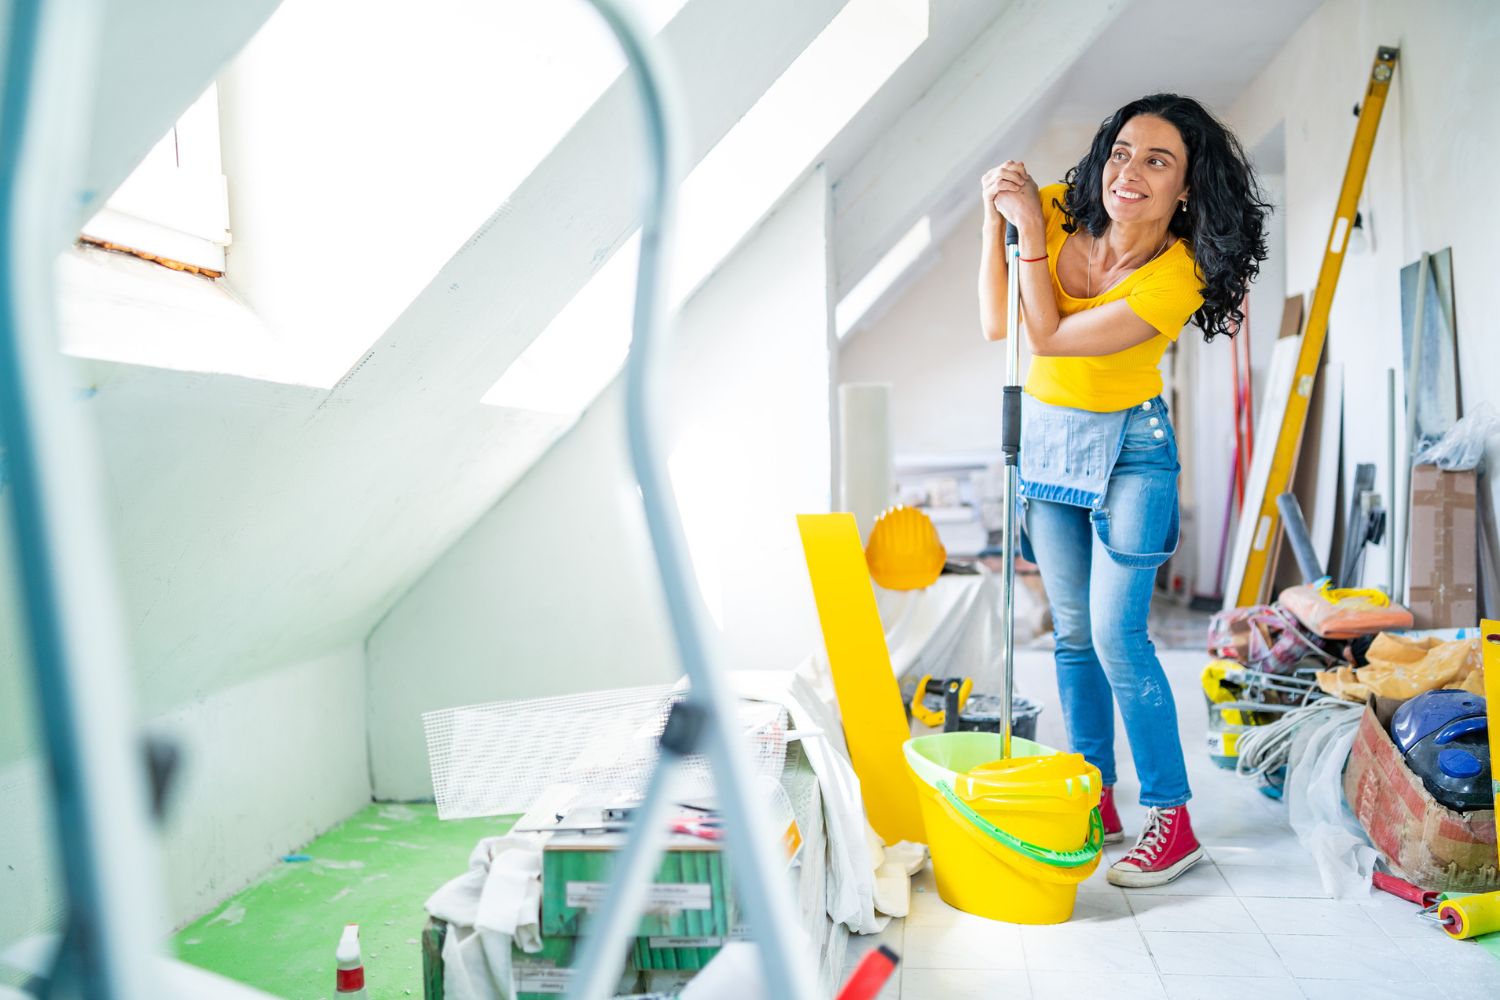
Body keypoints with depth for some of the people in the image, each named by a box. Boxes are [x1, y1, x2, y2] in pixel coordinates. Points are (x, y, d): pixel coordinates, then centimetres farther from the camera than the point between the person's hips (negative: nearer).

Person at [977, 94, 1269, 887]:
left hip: (1128, 449, -5)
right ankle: (1095, 799, 21)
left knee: (1116, 634, -12)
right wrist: (995, 214, -16)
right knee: (1073, 632, 9)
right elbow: (995, 324, -9)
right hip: (1045, 438, 5)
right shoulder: (1059, 212, -10)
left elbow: (1045, 337, -25)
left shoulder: (1176, 277, -24)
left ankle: (1170, 819, 2)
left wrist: (1031, 228, -23)